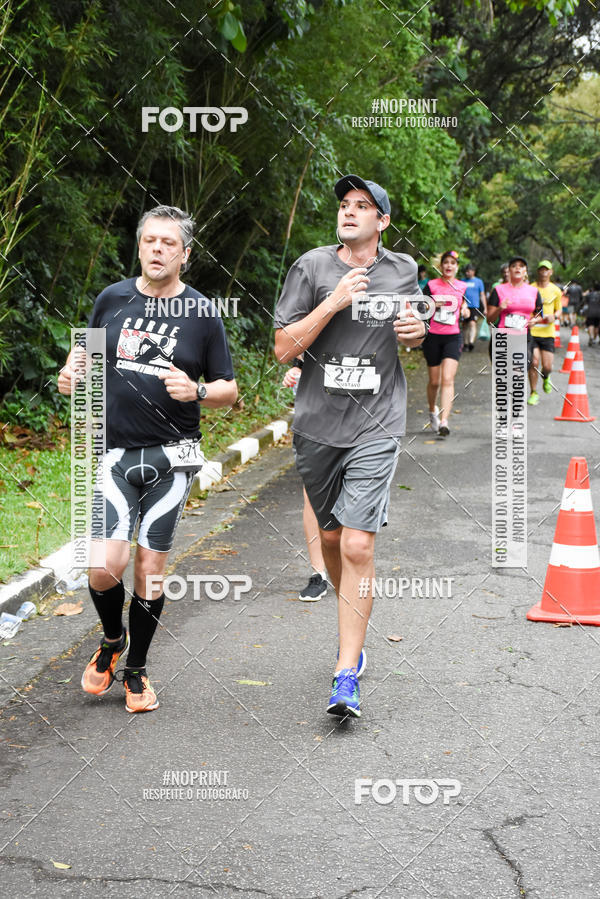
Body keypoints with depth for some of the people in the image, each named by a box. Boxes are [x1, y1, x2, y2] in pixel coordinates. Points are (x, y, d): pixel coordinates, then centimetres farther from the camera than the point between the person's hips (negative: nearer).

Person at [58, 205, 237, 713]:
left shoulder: (203, 313, 0)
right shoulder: (112, 299, 5)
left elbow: (228, 390, 5)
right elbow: (87, 359, 19)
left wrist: (196, 391, -16)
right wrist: (71, 377, -3)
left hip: (171, 458, 0)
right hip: (114, 452, 1)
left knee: (151, 569, 3)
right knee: (105, 565, -12)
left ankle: (136, 670, 24)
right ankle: (112, 640, 21)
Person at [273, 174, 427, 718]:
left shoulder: (403, 270, 7)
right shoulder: (312, 267, -1)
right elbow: (284, 349, -6)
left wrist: (418, 331, 0)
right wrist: (334, 302, -17)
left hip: (376, 428, -1)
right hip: (317, 426, 1)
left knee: (358, 547, -12)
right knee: (330, 537, 15)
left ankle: (346, 675, -7)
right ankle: (353, 624, 43)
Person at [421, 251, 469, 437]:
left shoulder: (462, 287, 6)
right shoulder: (432, 285, 1)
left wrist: (464, 309, 1)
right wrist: (432, 305, -18)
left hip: (453, 337, 0)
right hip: (433, 337, 0)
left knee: (448, 380, -15)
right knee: (434, 381, 7)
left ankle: (443, 421, -21)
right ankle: (432, 411, 36)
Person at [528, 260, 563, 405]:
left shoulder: (556, 291, 6)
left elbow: (559, 309, 16)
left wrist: (554, 316, -6)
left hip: (547, 333, 2)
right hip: (531, 331, -1)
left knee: (547, 367, -3)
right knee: (534, 363, -10)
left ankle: (546, 378, 34)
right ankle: (533, 393, 7)